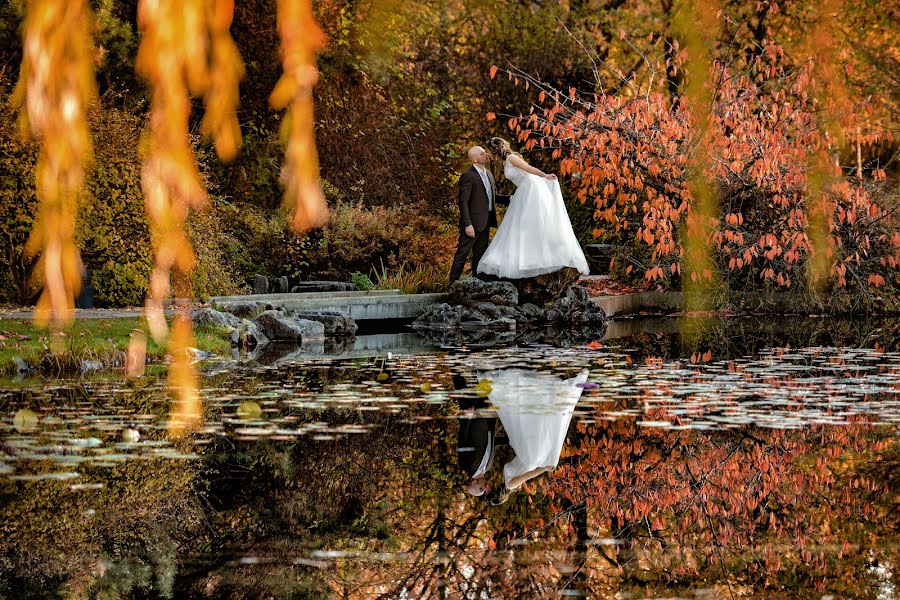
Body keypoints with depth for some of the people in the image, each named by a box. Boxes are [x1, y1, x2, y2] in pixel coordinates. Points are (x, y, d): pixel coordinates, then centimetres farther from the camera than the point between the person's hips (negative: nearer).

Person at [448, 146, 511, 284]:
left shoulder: (488, 174, 13)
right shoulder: (468, 176, -14)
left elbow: (494, 196, 22)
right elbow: (463, 202, -18)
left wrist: (510, 199, 5)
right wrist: (467, 224, -23)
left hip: (485, 222, 8)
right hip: (472, 223, -8)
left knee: (480, 254, 14)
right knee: (463, 252, -3)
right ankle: (454, 282, 2)